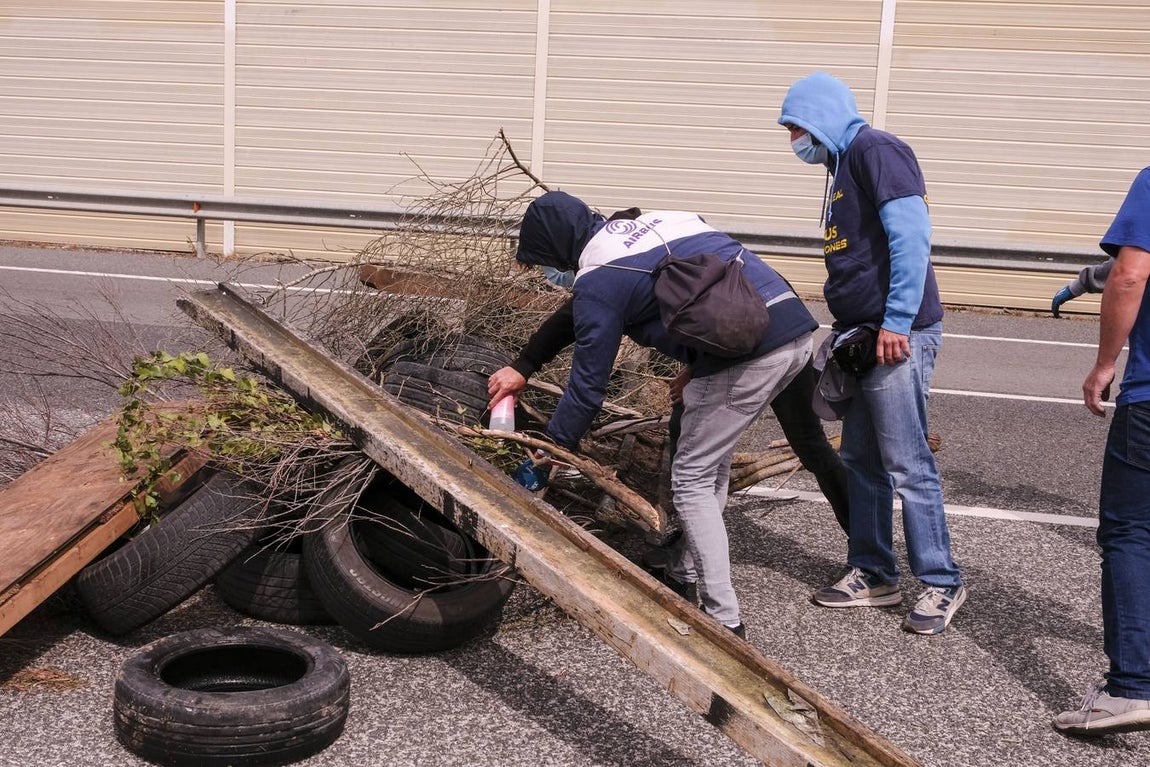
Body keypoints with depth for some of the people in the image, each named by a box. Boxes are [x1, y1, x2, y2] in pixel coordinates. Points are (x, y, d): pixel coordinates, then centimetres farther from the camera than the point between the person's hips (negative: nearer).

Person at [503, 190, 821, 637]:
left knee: (692, 480, 4)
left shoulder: (597, 281, -1)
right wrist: (694, 370, 28)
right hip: (798, 326, 9)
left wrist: (549, 452, 13)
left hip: (746, 352, -9)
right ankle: (688, 574, 34)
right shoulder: (664, 219, 23)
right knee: (713, 461, 24)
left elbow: (587, 386, 1)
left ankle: (725, 620, 5)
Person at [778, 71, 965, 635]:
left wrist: (896, 323, -22)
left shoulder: (874, 150, -9)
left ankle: (941, 583, 7)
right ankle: (873, 574, 23)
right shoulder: (844, 165, 20)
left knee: (907, 465, -4)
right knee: (861, 461, 13)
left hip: (896, 335, -10)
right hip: (863, 335, 10)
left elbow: (911, 236, -20)